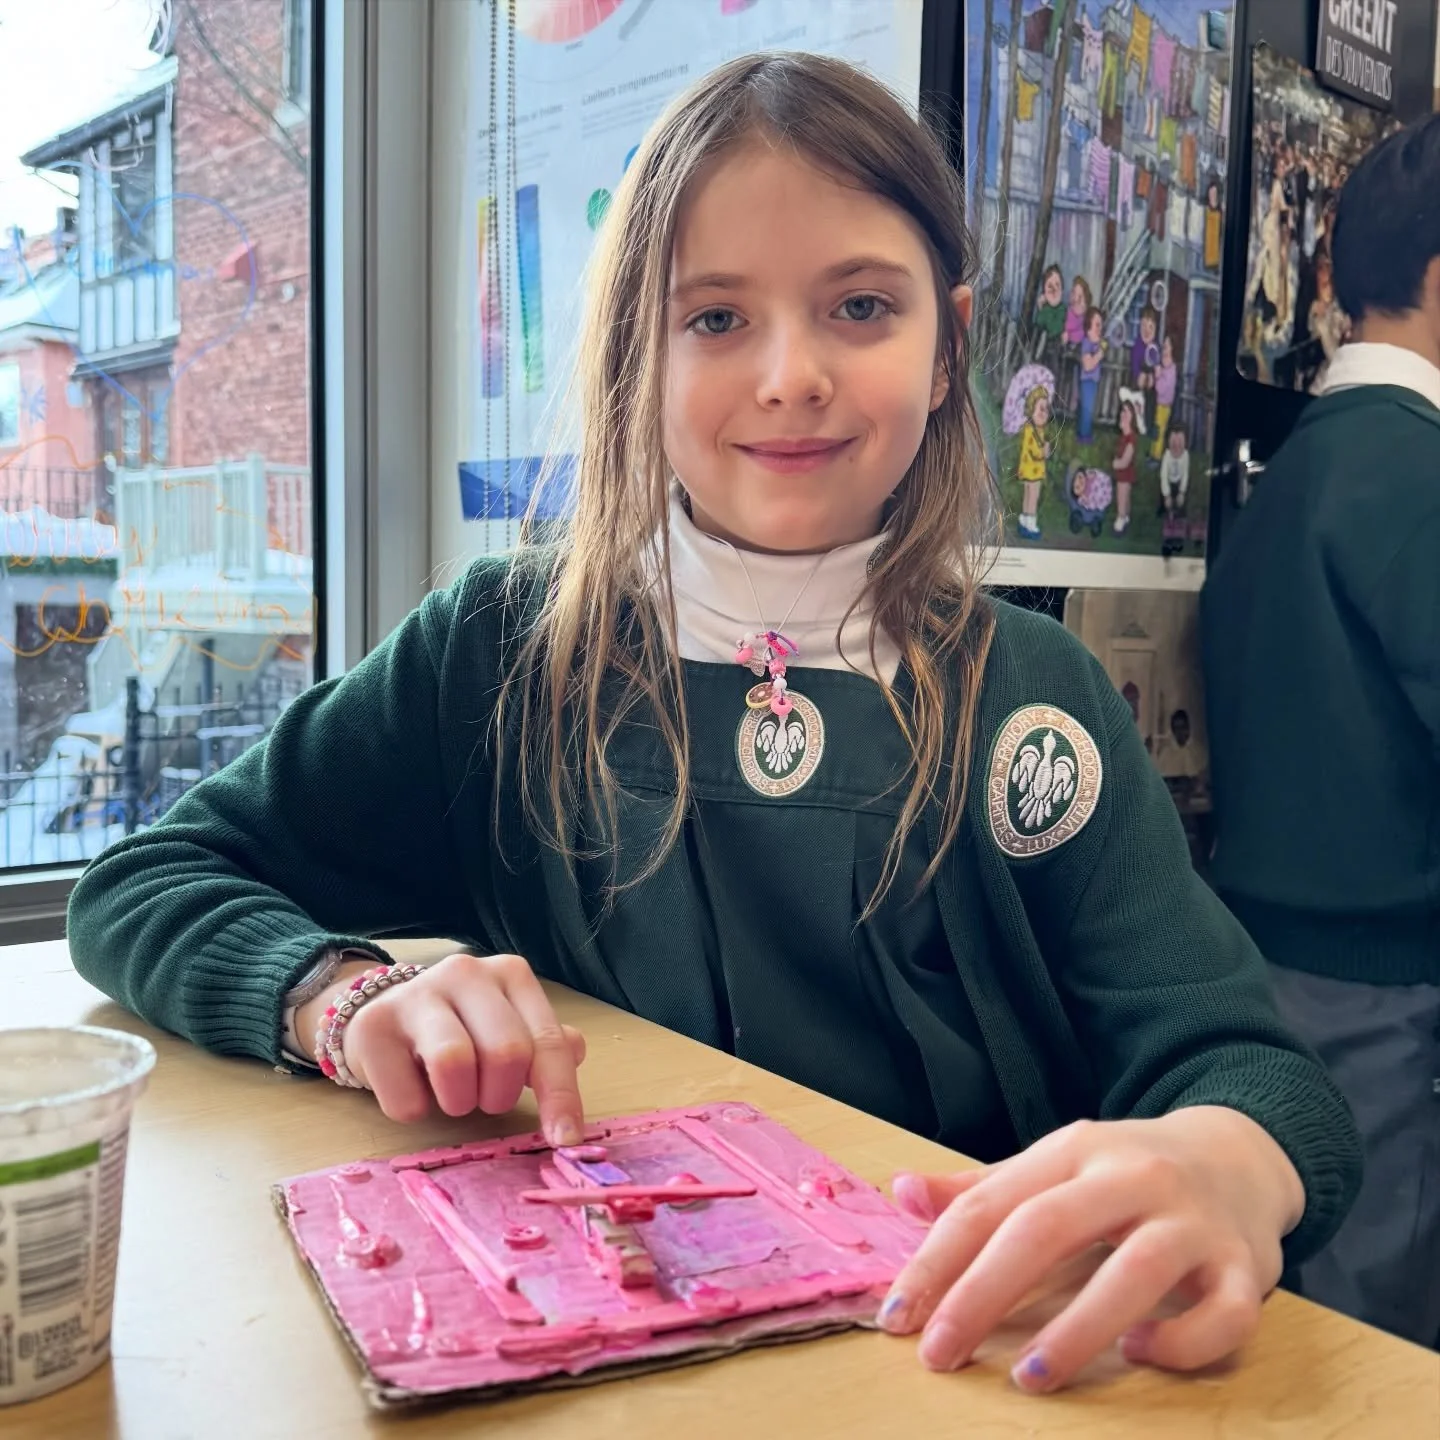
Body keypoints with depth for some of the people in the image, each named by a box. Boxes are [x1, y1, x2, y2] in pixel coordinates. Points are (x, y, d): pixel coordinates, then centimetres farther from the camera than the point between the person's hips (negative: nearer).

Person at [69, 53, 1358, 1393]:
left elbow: (1234, 1060, -10)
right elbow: (139, 884, 1)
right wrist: (352, 994, -20)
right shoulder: (508, 653, -2)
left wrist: (1232, 1159, -34)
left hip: (971, 1350, 2)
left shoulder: (1035, 695, -1)